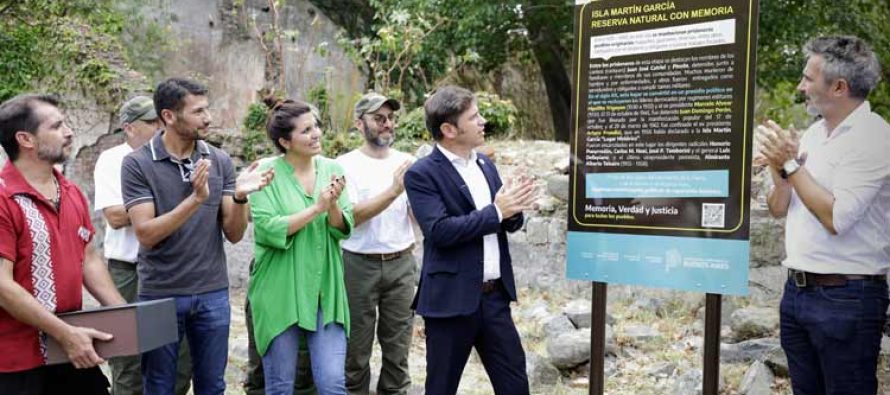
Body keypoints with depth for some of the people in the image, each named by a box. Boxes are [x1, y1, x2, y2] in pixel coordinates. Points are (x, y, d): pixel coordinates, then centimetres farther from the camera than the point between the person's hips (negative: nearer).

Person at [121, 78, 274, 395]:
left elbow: (234, 234, 0)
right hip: (160, 294, -2)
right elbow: (146, 234, -16)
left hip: (213, 293, 3)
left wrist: (240, 198, -20)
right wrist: (195, 199, -27)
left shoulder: (219, 160, 1)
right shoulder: (137, 164, -8)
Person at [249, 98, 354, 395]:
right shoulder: (268, 173, -8)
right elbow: (267, 230, -16)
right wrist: (316, 208, -19)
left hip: (325, 291, 3)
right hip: (280, 293, -2)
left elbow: (343, 230, 0)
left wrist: (333, 205, -19)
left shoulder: (331, 169, 3)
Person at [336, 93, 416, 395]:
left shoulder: (407, 163, 4)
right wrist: (393, 191, -26)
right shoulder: (346, 164, -5)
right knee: (357, 347, 8)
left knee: (398, 346, 11)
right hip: (359, 265, -3)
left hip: (401, 264, 3)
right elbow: (351, 217, -16)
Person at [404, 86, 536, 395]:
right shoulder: (422, 174, -11)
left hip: (494, 294, 7)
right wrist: (495, 211, -19)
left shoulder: (484, 163, 10)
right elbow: (440, 231, -22)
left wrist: (513, 209, -9)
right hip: (452, 298, -6)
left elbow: (508, 223, 14)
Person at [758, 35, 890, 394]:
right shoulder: (814, 133, 10)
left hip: (845, 296, -7)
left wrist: (792, 165, -16)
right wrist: (780, 171, -7)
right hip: (797, 289, 7)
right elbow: (778, 209, 12)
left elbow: (836, 218, -22)